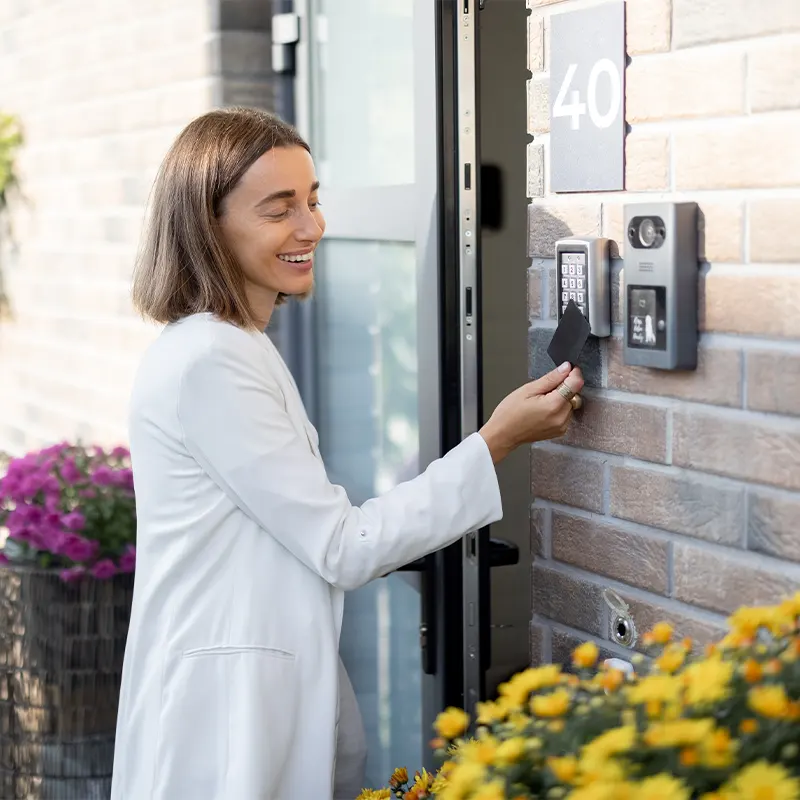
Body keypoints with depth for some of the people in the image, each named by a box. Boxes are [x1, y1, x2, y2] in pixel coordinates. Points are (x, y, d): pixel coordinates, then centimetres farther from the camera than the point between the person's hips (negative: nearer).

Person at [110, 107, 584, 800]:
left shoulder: (234, 348, 12)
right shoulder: (209, 361, -18)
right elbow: (341, 548, -17)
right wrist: (497, 441, -16)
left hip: (273, 687, 9)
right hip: (226, 719, -9)